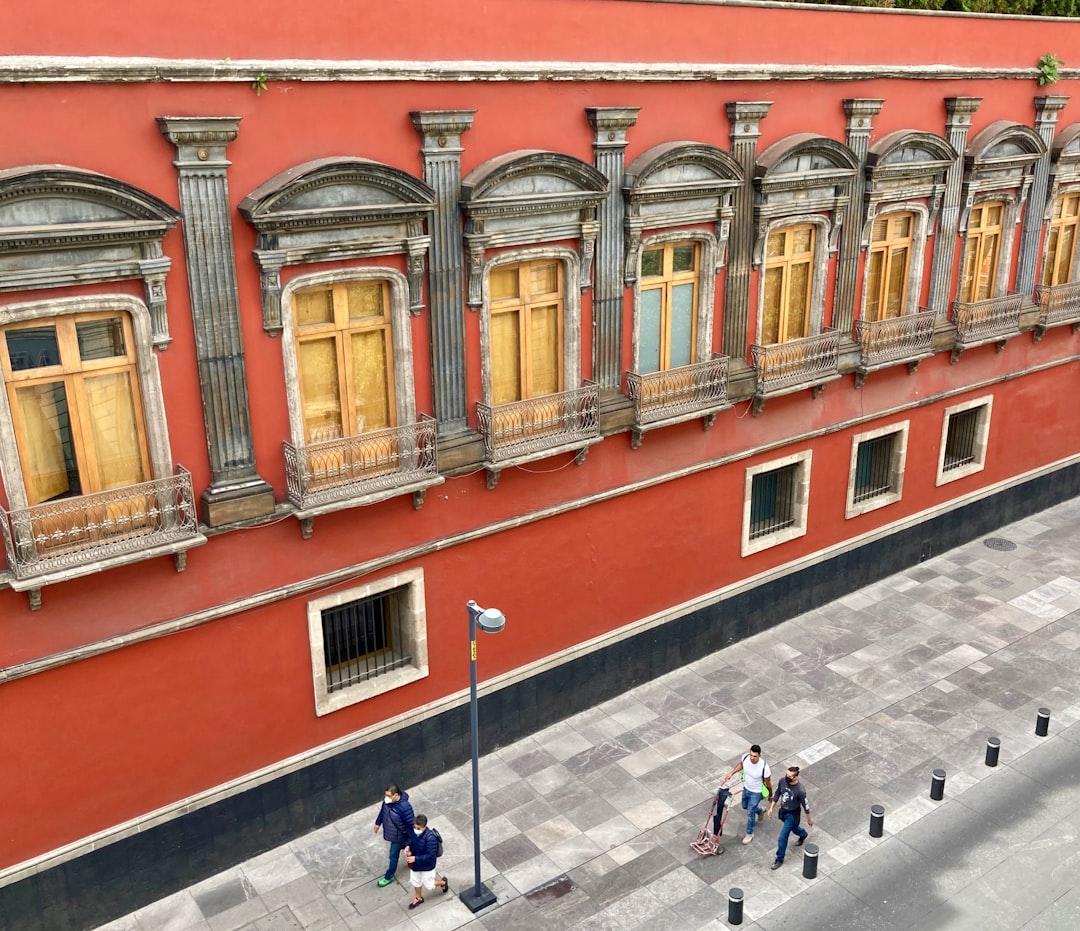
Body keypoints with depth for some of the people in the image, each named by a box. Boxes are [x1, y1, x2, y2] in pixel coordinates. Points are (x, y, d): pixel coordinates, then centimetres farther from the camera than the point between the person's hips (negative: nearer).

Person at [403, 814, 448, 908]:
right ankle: (418, 898, 54)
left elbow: (430, 856, -33)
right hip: (415, 863, 6)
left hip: (427, 866, -6)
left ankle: (443, 882, 48)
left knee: (429, 885, 17)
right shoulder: (414, 831, -18)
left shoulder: (430, 838, -38)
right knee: (416, 881, 26)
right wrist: (408, 846, -16)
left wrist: (416, 858, -38)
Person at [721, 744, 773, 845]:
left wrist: (770, 796, -2)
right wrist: (731, 774, -7)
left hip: (756, 793, -5)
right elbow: (741, 764, 2)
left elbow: (768, 784, -18)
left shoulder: (764, 767, -38)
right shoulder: (745, 757, -25)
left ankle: (749, 834, 33)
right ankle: (760, 810, 59)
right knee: (745, 807, 28)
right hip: (746, 788, 6)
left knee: (750, 813, 7)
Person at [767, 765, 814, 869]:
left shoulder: (800, 790, -34)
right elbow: (777, 794, 0)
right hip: (783, 811, 6)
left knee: (782, 838, -1)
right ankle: (803, 834, 66)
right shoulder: (782, 781, -19)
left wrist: (809, 818, -2)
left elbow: (805, 805, -17)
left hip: (792, 814, -6)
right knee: (793, 827, 32)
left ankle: (779, 859, 20)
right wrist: (771, 807, 4)